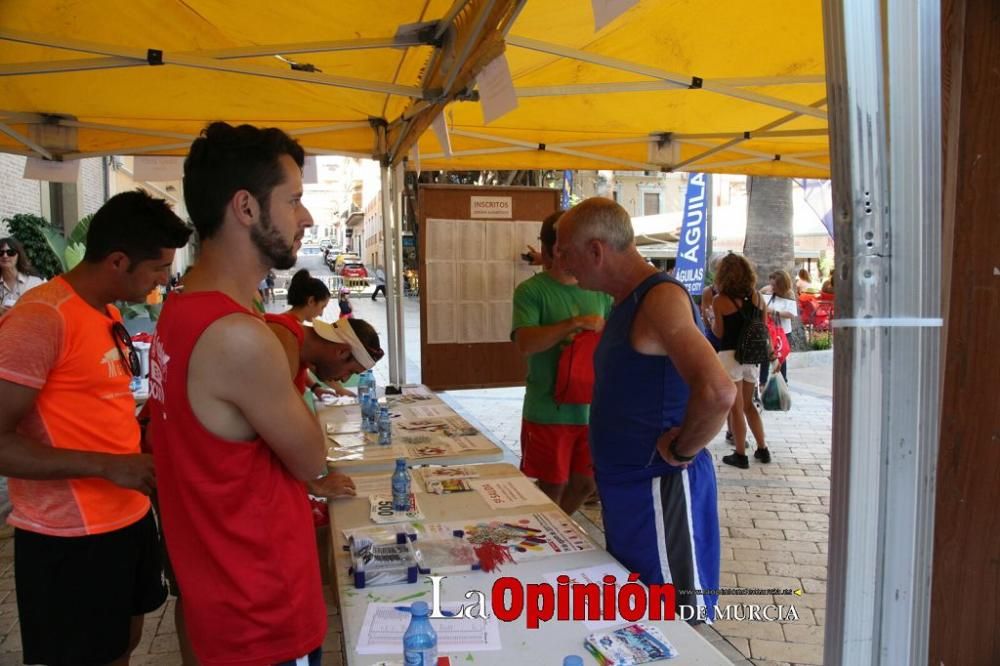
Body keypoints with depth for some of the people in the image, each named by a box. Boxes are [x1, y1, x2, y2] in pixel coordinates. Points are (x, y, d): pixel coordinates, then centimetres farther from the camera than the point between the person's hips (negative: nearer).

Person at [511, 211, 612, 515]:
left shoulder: (599, 289, 8)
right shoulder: (531, 290, -8)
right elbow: (525, 344, -20)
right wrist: (575, 324, -23)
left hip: (592, 408, 5)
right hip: (548, 410, -5)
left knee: (586, 483, 17)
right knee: (552, 487, 7)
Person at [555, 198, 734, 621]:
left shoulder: (661, 298, -20)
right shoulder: (627, 302, 10)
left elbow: (717, 392, -33)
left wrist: (680, 451, -20)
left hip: (661, 490, -10)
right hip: (627, 487, 10)